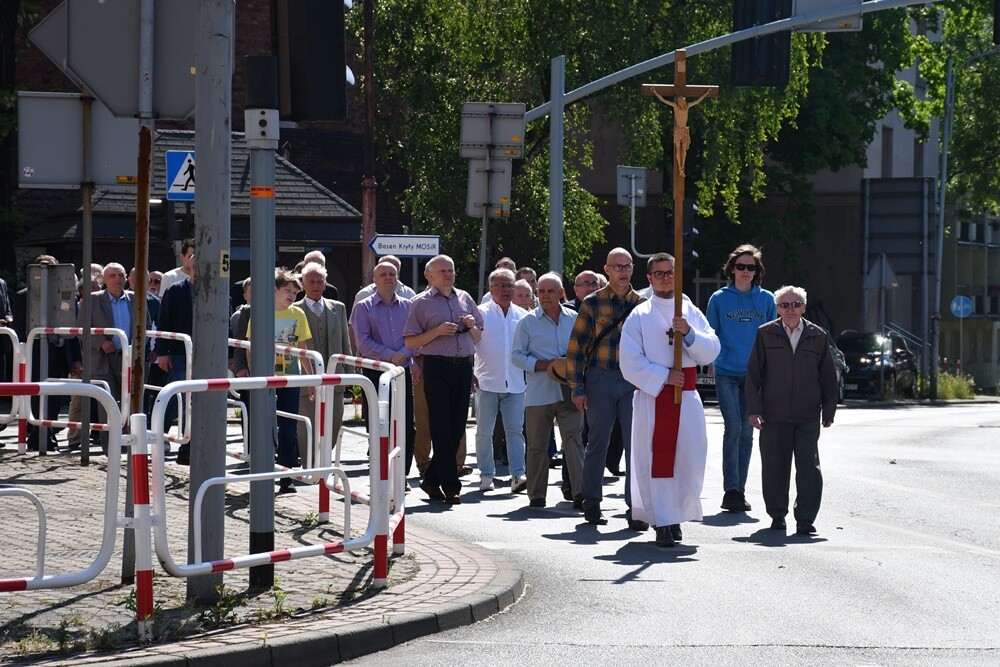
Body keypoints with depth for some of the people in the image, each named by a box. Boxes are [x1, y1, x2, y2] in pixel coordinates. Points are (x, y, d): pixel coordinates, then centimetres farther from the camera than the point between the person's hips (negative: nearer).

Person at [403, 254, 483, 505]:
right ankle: (450, 486, -5)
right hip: (437, 368, -5)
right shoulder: (421, 303, 2)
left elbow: (479, 338, 23)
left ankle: (432, 480, 18)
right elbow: (410, 342, -3)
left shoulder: (464, 298, 16)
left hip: (463, 367, 5)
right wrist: (438, 331, -14)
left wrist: (471, 326, 2)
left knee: (457, 427, 6)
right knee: (442, 428, -6)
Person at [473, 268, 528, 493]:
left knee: (515, 430, -2)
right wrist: (471, 373, -6)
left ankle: (518, 475, -4)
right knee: (484, 432, 2)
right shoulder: (481, 313, 1)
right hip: (487, 382, -2)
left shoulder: (522, 315, 10)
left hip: (515, 383, 2)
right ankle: (486, 475, 9)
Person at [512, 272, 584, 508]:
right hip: (539, 393, 0)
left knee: (573, 439, -10)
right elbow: (516, 356, 3)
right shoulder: (529, 321, 4)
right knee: (537, 445, 6)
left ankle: (579, 491, -15)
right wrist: (542, 365, -11)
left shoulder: (574, 319, 10)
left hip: (569, 390, 1)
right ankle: (536, 495, 15)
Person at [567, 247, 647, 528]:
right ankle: (591, 505, 16)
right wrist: (577, 388, -5)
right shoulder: (593, 303, 1)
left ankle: (634, 508, 0)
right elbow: (576, 347, 0)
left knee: (636, 443, -4)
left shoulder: (642, 304, 8)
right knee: (597, 442, 4)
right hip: (600, 380, -2)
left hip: (633, 381, 2)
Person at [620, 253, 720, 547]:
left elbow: (711, 351, 3)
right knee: (656, 460, -6)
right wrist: (664, 376, -12)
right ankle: (663, 524, -3)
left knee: (690, 459, 0)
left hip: (686, 397, 3)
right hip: (651, 396, -2)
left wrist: (689, 333, -13)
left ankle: (676, 515, 16)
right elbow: (630, 363, -4)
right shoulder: (639, 316, 2)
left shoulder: (692, 313, 11)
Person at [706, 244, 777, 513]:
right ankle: (731, 489, -11)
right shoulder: (719, 299, 3)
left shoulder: (766, 299, 7)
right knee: (733, 428, -12)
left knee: (746, 431, 5)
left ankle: (738, 490, 11)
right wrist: (716, 359, -5)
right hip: (727, 373, -2)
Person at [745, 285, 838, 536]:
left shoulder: (817, 336, 6)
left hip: (807, 416, 0)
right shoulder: (765, 334, 4)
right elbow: (753, 374, 4)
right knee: (774, 466, 7)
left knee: (808, 464, -8)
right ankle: (777, 515, 22)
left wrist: (828, 411, 10)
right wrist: (754, 409, -2)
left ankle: (805, 519, -6)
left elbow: (828, 377, 12)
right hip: (774, 415, 0)